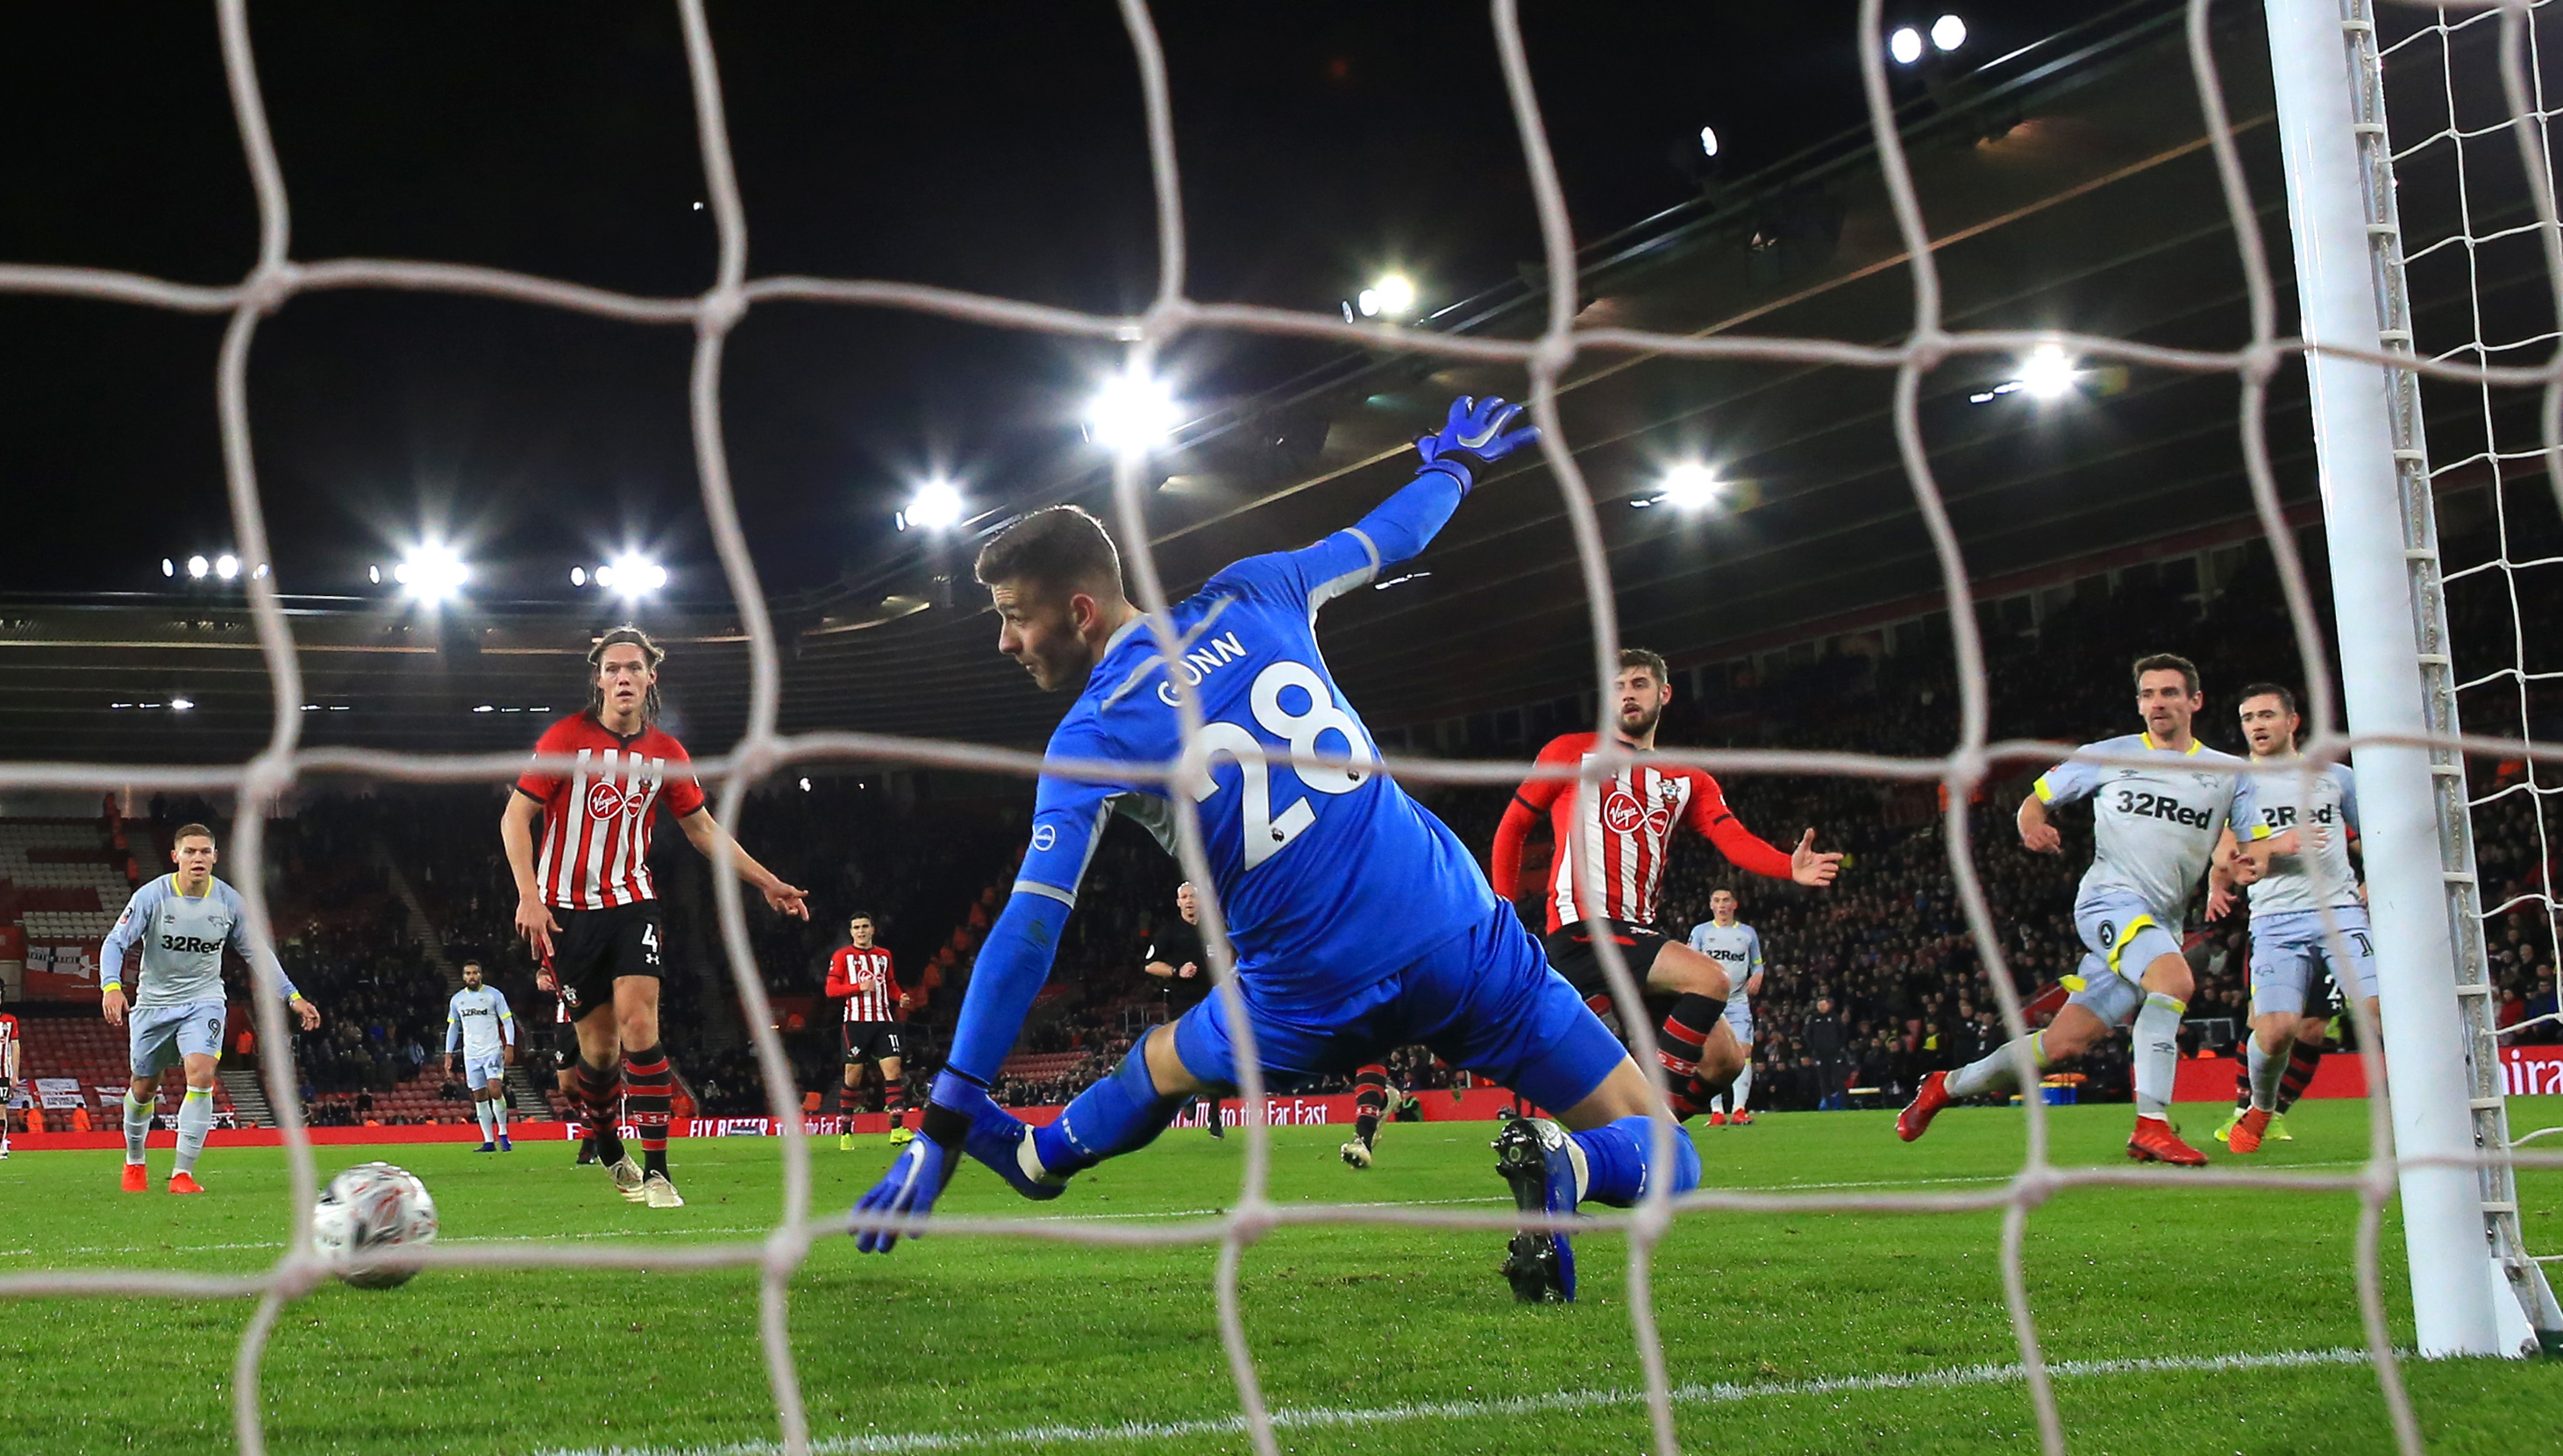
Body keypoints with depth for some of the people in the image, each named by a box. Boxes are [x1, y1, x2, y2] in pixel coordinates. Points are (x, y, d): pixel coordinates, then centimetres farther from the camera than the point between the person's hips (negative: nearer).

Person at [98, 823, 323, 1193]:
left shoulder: (229, 901, -6)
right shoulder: (151, 896, -14)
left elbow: (257, 951, 6)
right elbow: (115, 942, -13)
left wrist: (293, 997, 4)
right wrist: (111, 986, -32)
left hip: (204, 999, 0)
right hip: (154, 1001, 0)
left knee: (201, 1075, -22)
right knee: (143, 1088, 11)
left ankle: (183, 1173, -17)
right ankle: (134, 1162, 39)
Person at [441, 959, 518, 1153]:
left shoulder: (494, 995, 1)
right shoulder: (457, 1000, 11)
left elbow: (507, 1021, 0)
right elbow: (452, 1027, 17)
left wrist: (510, 1046, -11)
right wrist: (448, 1054, 10)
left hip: (493, 1050, -4)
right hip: (471, 1054, 4)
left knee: (495, 1090, -19)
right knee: (479, 1097, 2)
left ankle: (503, 1135, -6)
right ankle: (489, 1142, 4)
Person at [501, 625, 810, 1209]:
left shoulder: (666, 753, 3)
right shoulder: (565, 739, -7)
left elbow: (702, 828, 14)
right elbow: (515, 816, -5)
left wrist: (767, 883, 10)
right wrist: (528, 895, -16)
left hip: (631, 903, 2)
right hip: (566, 909, -2)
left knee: (638, 1021, -17)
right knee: (600, 1044, 1)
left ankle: (656, 1171, -15)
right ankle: (607, 1148, 29)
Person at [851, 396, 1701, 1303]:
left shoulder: (1090, 739, -6)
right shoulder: (1251, 597, 4)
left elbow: (1030, 932, -12)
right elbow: (1385, 538, 21)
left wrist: (947, 1124, -10)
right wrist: (1458, 464, 45)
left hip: (1320, 1002, -2)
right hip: (1464, 939, 2)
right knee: (1663, 1161, 6)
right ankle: (1565, 1162, -24)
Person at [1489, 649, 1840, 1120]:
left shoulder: (1687, 781, 17)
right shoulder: (1571, 753, 8)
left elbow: (1736, 840, 0)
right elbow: (1512, 827, 10)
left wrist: (1791, 866, -21)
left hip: (1637, 935, 6)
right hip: (1582, 930, -6)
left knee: (1724, 1059, -1)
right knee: (1710, 980, -25)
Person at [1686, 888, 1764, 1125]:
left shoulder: (1748, 933, 13)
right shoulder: (1700, 931, 10)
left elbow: (1757, 964, 19)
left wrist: (1757, 977, -2)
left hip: (1738, 1001, 0)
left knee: (1743, 1051, -14)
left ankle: (1739, 1109, -14)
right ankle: (1717, 1112, 1)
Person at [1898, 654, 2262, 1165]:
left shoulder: (2229, 774, 12)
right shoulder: (2108, 756, 8)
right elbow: (2036, 799, 15)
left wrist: (2241, 866, -13)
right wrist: (2033, 825, -9)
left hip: (2163, 925, 3)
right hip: (2109, 897, -3)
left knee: (2063, 1045, 0)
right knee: (2174, 978, -33)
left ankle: (1947, 1085, 19)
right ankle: (2151, 1124, -31)